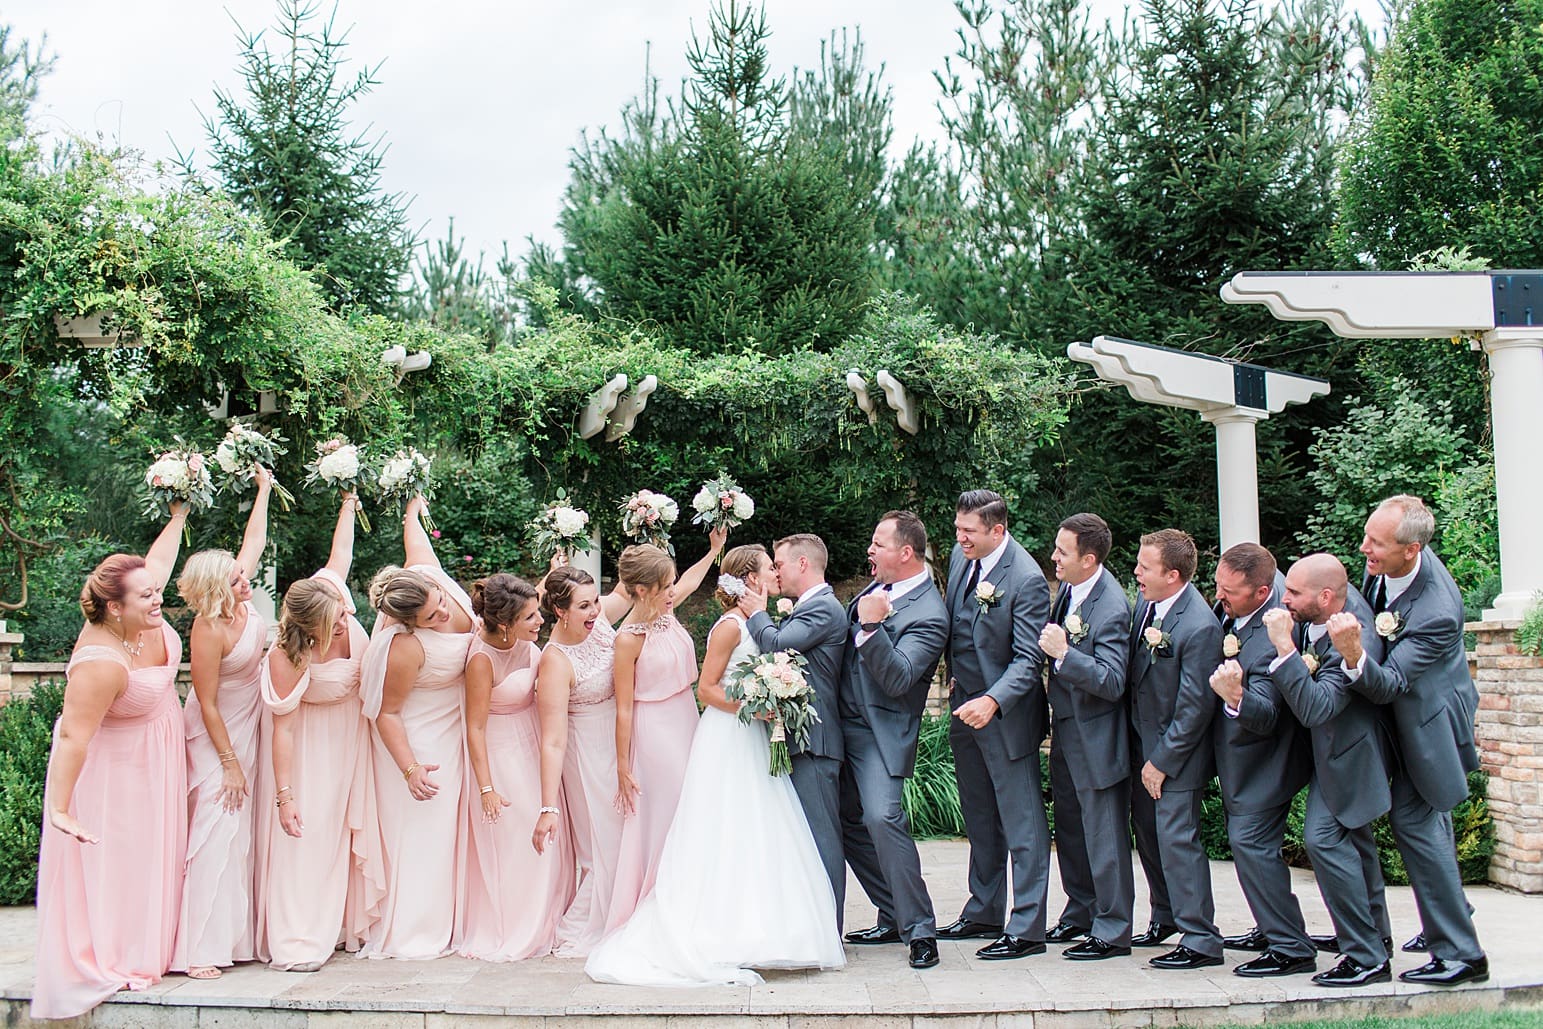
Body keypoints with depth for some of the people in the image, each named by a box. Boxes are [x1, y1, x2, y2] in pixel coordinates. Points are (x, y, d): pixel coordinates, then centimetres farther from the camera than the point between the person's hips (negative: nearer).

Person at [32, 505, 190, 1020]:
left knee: (152, 850, 19)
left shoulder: (145, 614, -17)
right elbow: (73, 737, -35)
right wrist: (59, 809, -34)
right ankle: (105, 960, 18)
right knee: (110, 857, 3)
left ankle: (145, 946, 35)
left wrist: (179, 513, 9)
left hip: (154, 757, 9)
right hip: (113, 768, -9)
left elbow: (158, 560, 2)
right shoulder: (102, 663, -37)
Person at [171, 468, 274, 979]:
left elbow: (254, 540, 10)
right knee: (218, 828, -9)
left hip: (249, 727, 8)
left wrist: (264, 490, 18)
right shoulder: (209, 631, -26)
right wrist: (229, 764, -18)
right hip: (218, 736, -8)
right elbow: (207, 704, -21)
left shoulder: (241, 600, -7)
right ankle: (199, 948, -7)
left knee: (243, 829, 12)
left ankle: (237, 931, 21)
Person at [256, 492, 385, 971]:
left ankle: (348, 923, 25)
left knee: (354, 826, 13)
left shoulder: (331, 590, -21)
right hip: (312, 748, -7)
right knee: (307, 833, -7)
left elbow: (341, 551, -1)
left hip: (353, 738, 7)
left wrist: (348, 503, 11)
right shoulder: (287, 659, -34)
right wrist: (284, 795, -27)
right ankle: (296, 943, -2)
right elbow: (283, 728, -29)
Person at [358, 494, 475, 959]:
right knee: (419, 829, -3)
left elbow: (415, 538, 4)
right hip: (417, 738, -9)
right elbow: (386, 712, -25)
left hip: (452, 727, 9)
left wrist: (413, 510, 25)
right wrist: (410, 770, -28)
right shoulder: (405, 647, -36)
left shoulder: (430, 576, -18)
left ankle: (443, 923, 27)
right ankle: (409, 934, 7)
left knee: (448, 825, 15)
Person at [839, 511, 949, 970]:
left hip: (880, 734, -9)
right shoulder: (879, 587, 8)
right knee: (849, 822, 13)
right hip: (844, 724, 9)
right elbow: (846, 632, 24)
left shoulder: (927, 615, -17)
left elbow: (897, 679, -26)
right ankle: (893, 919, 25)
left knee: (882, 816, -23)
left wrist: (871, 626, -34)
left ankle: (919, 931, -12)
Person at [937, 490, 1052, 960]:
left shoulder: (1027, 579, -21)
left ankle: (1025, 928, 8)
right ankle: (984, 912, 31)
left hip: (1006, 714, -8)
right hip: (964, 708, 8)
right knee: (980, 820, 19)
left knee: (1022, 824, 0)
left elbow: (1028, 659, -22)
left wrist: (993, 701, -35)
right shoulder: (960, 557, 2)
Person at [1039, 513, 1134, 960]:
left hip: (1096, 738, -9)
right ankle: (1080, 913, 35)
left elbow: (1112, 682, -28)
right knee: (1069, 827, 19)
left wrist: (1063, 654, -34)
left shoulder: (1111, 608, -24)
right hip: (1066, 728, 9)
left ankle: (1112, 930, 14)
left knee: (1104, 835, 2)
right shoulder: (1068, 588, 1)